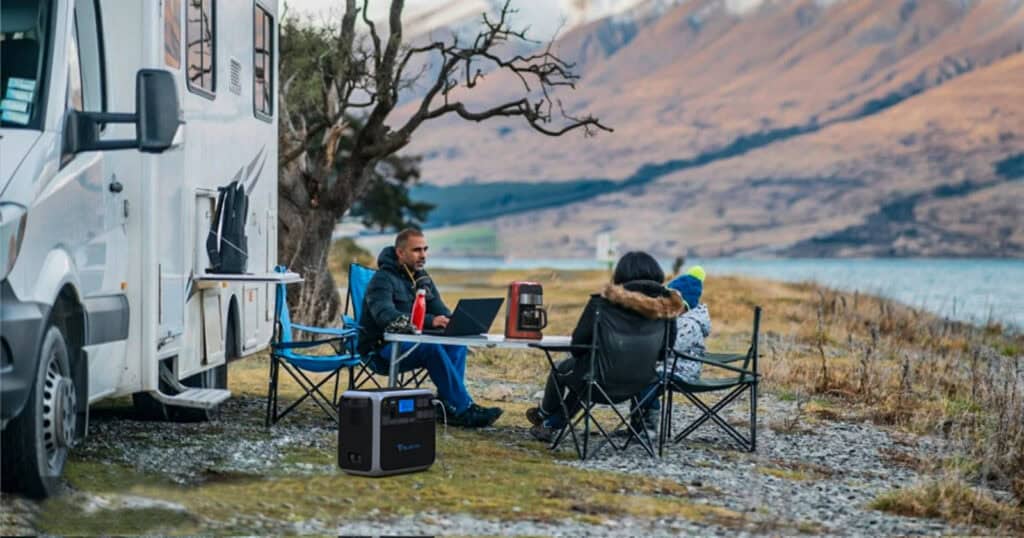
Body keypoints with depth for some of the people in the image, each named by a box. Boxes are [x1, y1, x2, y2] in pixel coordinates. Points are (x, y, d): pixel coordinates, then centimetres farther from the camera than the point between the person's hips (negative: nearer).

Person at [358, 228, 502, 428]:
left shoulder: (422, 278, 13)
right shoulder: (383, 279, -12)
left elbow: (441, 311, 12)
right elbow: (386, 316, -29)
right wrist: (429, 321, -41)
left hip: (412, 345, 8)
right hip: (382, 350, -8)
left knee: (457, 344, -17)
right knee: (432, 348, -33)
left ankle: (448, 407, -23)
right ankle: (464, 410, -32)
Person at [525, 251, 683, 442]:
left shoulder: (604, 302, -16)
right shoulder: (667, 307, -7)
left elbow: (577, 345, -8)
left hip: (602, 379, -4)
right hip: (642, 383, 4)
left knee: (561, 368, 30)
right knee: (583, 371, 35)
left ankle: (544, 414, 56)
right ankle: (551, 425, 43)